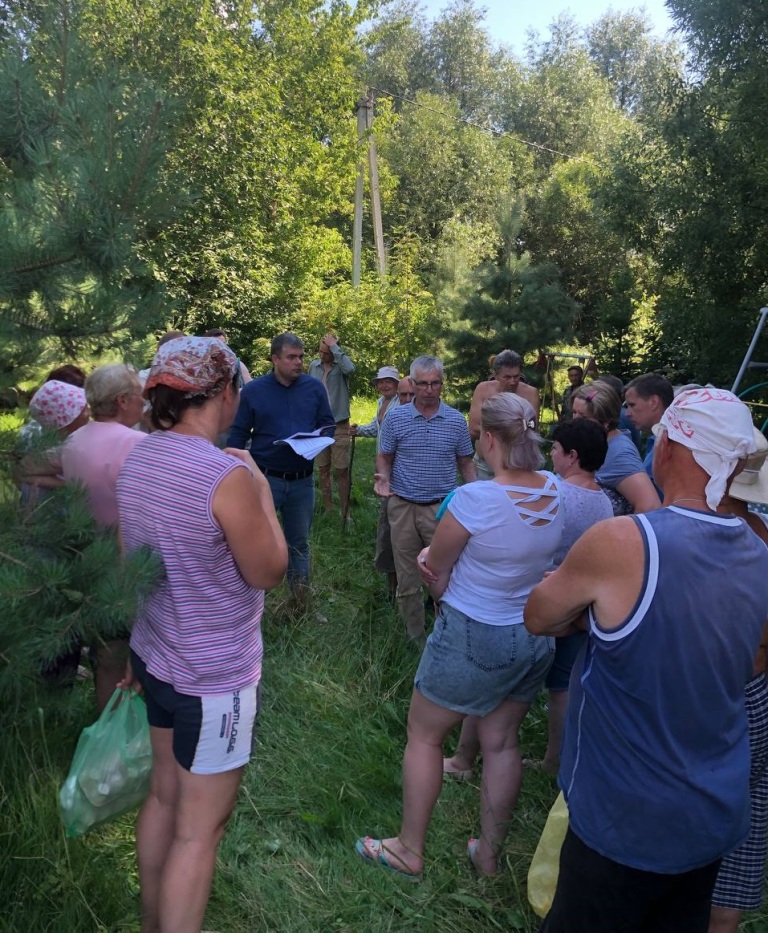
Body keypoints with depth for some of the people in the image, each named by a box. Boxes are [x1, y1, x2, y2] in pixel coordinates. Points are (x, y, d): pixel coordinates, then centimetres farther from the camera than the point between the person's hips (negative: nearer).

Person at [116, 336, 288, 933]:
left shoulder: (137, 458, -2)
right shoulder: (228, 476, -27)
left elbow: (132, 561, 9)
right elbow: (267, 573, -16)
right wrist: (262, 492, -6)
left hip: (156, 656, 8)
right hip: (217, 677, -8)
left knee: (165, 795, 26)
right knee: (200, 828, 9)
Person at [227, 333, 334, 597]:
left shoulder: (314, 387, 2)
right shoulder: (253, 390, -4)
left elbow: (328, 424, 9)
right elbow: (238, 434, -1)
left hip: (302, 480, 3)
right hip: (265, 477, -2)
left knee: (299, 542, 16)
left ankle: (301, 597, 31)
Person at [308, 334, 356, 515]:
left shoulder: (340, 366, -6)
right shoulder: (313, 366, 5)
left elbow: (350, 368, -32)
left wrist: (334, 346, -23)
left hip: (339, 426, -4)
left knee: (342, 471, -1)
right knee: (323, 469, 10)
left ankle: (345, 512, 9)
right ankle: (327, 508, 22)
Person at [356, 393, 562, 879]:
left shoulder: (475, 498, -27)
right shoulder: (554, 490, -7)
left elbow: (437, 573, -11)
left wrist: (450, 598, 10)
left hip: (473, 638, -6)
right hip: (536, 637, 7)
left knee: (424, 736, 15)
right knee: (502, 743, 21)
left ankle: (409, 850, 32)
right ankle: (489, 853, 39)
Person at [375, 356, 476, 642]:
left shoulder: (456, 420, 0)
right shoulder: (395, 418, -1)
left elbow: (465, 463, 8)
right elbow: (384, 458, 7)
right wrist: (383, 478, -14)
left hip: (443, 508, 0)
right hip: (403, 507, 1)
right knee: (408, 580, 11)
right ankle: (415, 638, 27)